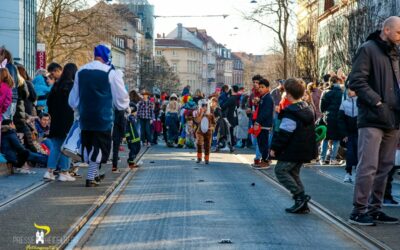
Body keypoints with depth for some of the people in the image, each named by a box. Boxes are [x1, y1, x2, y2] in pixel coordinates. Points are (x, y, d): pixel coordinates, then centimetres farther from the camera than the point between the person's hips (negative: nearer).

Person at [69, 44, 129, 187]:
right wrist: (124, 106, 19)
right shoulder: (111, 73, -8)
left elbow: (73, 100, 15)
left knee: (88, 145, 17)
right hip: (103, 117, -5)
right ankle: (91, 177, -2)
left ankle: (94, 174, 27)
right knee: (100, 146, 2)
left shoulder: (81, 72, 8)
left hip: (85, 117, 5)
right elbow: (121, 97, -2)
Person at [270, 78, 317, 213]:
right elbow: (310, 131, 21)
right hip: (305, 150, 9)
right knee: (293, 173, 17)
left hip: (292, 151, -9)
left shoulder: (290, 112, -17)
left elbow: (284, 133, -19)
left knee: (280, 170, -1)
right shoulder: (308, 110, 13)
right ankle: (302, 205, 13)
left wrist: (274, 148, -11)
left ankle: (300, 196, -12)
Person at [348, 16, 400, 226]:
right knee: (368, 166, -9)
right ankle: (358, 210, -2)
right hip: (372, 119, -8)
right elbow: (356, 81, -13)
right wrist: (377, 102, -18)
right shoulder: (368, 50, -5)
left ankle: (374, 208, 18)